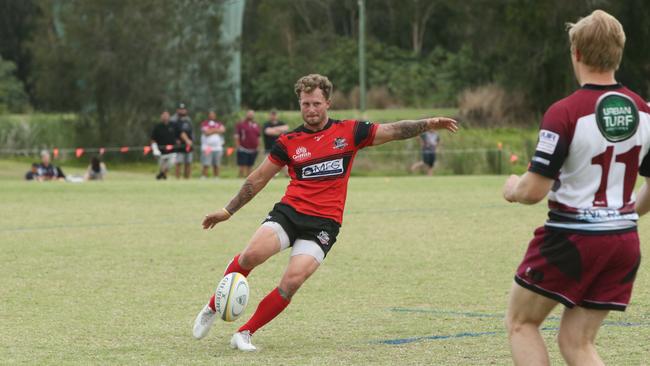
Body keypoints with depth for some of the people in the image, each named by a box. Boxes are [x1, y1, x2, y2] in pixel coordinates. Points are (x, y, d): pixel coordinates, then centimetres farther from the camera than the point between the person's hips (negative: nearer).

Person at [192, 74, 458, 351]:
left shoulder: (349, 131, 6)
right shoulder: (288, 142, 8)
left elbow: (393, 131, 6)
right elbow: (258, 179, 16)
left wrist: (428, 124, -7)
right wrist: (228, 211, 16)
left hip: (324, 223, 0)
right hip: (289, 212, 1)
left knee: (293, 281, -19)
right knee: (252, 254, -26)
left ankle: (244, 333, -5)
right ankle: (213, 308, -4)